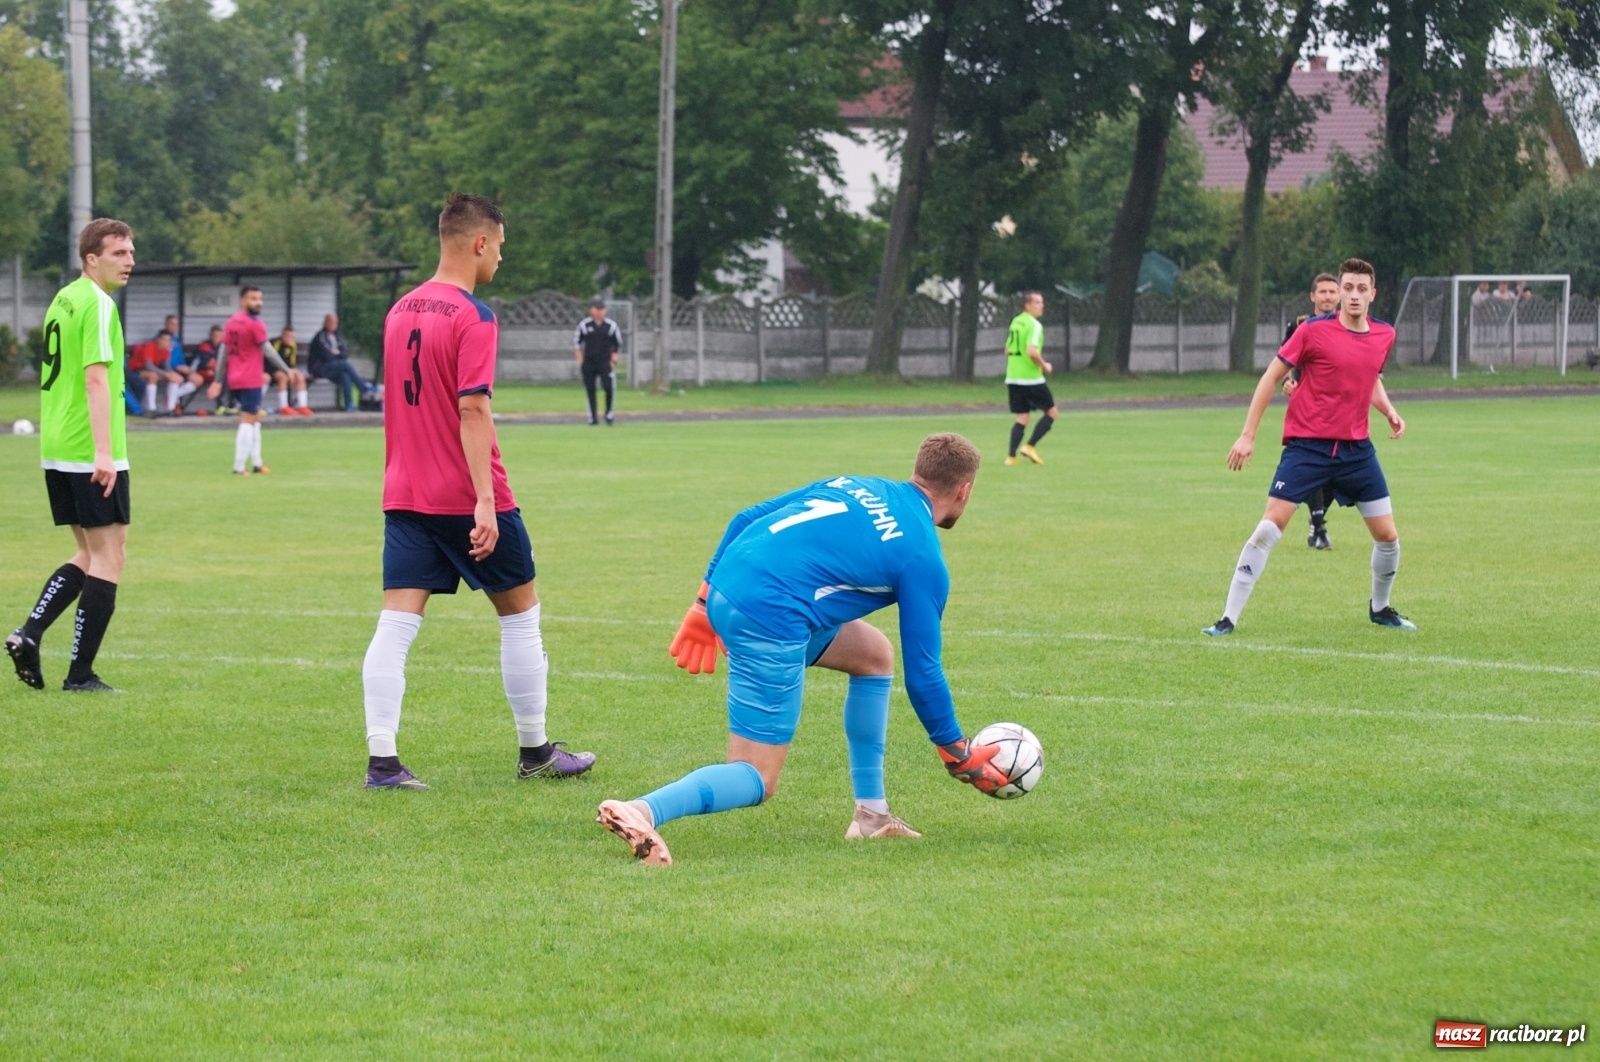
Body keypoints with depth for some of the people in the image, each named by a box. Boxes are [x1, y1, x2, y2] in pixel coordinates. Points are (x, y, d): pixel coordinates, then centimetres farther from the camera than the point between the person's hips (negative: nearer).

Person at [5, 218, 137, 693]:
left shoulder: (62, 299, 16)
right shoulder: (98, 304, -13)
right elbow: (96, 378, -21)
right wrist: (103, 452, -25)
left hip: (56, 453, 9)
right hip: (91, 454, -9)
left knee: (89, 555, 17)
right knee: (109, 557, -2)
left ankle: (28, 635, 5)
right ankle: (80, 674, -3)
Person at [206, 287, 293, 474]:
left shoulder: (231, 322, 10)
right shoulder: (255, 324, -12)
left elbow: (223, 352, 9)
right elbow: (268, 351, -15)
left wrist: (218, 381, 11)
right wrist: (287, 370, -9)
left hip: (234, 380, 8)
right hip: (251, 380, -8)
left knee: (255, 417, 18)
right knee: (247, 421, -5)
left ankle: (256, 463, 18)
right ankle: (239, 466, -9)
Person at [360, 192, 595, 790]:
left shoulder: (401, 311, 10)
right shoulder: (473, 320, -14)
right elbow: (471, 410, -21)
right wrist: (485, 501, -23)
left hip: (405, 496, 6)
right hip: (466, 497, -6)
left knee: (396, 623, -1)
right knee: (520, 612, 10)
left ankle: (382, 760, -10)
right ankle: (535, 752, 19)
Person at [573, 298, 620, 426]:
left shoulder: (611, 326, 3)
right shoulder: (584, 325, 3)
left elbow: (618, 344, 11)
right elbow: (576, 342, 10)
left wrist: (613, 360, 3)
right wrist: (580, 360, 4)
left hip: (605, 362, -1)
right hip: (588, 361, 1)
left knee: (609, 387, -14)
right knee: (590, 390, 2)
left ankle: (608, 414, 4)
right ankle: (592, 417, 11)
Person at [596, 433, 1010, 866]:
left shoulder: (853, 485, 20)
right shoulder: (923, 559, 1)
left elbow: (746, 520, 18)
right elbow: (922, 673, 4)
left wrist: (705, 605, 22)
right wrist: (960, 758, 16)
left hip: (724, 591, 9)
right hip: (770, 623, -9)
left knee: (874, 653, 25)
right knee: (756, 781, -3)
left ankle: (871, 814, 26)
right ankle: (644, 811, -31)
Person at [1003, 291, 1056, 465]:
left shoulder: (1015, 322, 12)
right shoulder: (1034, 325, -14)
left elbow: (1008, 350, 19)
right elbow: (1032, 351, -26)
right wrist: (1044, 365, -9)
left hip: (1013, 378, 8)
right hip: (1031, 378, -8)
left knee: (1022, 418, 11)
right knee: (1051, 412, 7)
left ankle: (1011, 456, 2)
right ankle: (1030, 447, -2)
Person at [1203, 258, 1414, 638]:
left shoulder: (1384, 335, 5)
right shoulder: (1313, 331, -10)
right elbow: (1271, 377, -4)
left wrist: (1389, 411, 5)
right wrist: (1248, 435, -8)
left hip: (1356, 449, 5)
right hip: (1307, 445, -5)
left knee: (1387, 536, 6)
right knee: (1270, 527, -13)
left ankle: (1380, 607, 33)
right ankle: (1228, 618, -9)